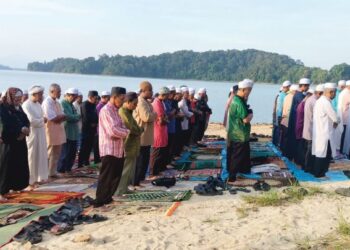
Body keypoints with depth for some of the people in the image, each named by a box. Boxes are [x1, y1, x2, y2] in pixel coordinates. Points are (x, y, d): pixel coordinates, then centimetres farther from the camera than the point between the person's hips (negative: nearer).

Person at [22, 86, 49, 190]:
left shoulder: (38, 104, 10)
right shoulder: (26, 105, -16)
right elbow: (32, 120, -21)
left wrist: (42, 120, -8)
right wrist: (43, 120, -7)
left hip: (41, 133, 8)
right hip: (32, 134, -8)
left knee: (41, 155, 13)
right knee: (32, 157, -1)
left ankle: (39, 177, 25)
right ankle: (30, 180, 7)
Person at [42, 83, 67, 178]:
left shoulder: (57, 103, 14)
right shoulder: (47, 102, -14)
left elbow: (63, 117, 8)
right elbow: (53, 118, -20)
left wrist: (58, 118, -10)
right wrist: (60, 117, -5)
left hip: (58, 131, 8)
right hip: (51, 132, -8)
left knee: (56, 153, 12)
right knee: (50, 154, 1)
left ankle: (53, 172, 21)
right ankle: (48, 173, 9)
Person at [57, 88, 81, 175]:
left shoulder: (71, 104, 17)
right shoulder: (63, 104, -10)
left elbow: (76, 117, 15)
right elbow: (67, 116, -18)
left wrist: (75, 117, -7)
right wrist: (78, 116, -5)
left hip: (74, 133, 9)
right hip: (67, 132, -9)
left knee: (73, 152, 12)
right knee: (65, 153, -4)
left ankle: (68, 168, 24)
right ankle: (61, 170, 5)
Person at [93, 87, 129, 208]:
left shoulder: (117, 111, 16)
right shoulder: (106, 110, -14)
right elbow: (113, 130, -23)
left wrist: (126, 132, -7)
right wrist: (128, 132, -13)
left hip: (119, 149, 9)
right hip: (109, 149, -9)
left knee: (116, 176, 13)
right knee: (106, 176, -5)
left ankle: (107, 197, 24)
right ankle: (99, 201, 3)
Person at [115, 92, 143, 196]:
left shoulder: (127, 112, 15)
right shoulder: (123, 113, -18)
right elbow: (132, 128, -22)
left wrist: (138, 129, -2)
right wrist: (141, 129, -4)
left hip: (131, 147, 10)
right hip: (127, 148, -10)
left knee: (129, 171, 18)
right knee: (125, 171, -5)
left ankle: (124, 189, 28)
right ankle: (119, 193, 1)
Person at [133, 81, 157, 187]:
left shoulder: (145, 102, 15)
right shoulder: (141, 103, -19)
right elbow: (146, 117, -28)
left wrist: (152, 115, 1)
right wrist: (154, 115, -11)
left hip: (146, 136, 10)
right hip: (142, 136, -10)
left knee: (144, 159, 17)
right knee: (140, 160, -4)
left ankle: (140, 178, 27)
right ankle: (135, 182, 2)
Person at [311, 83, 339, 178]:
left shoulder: (320, 101, 12)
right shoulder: (326, 103, -19)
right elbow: (335, 118, -16)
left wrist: (333, 122, 4)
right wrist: (335, 123, 4)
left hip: (319, 132, 9)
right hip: (324, 133, -9)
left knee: (319, 153, 15)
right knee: (323, 154, 0)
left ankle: (316, 171, 23)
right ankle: (319, 173, 9)